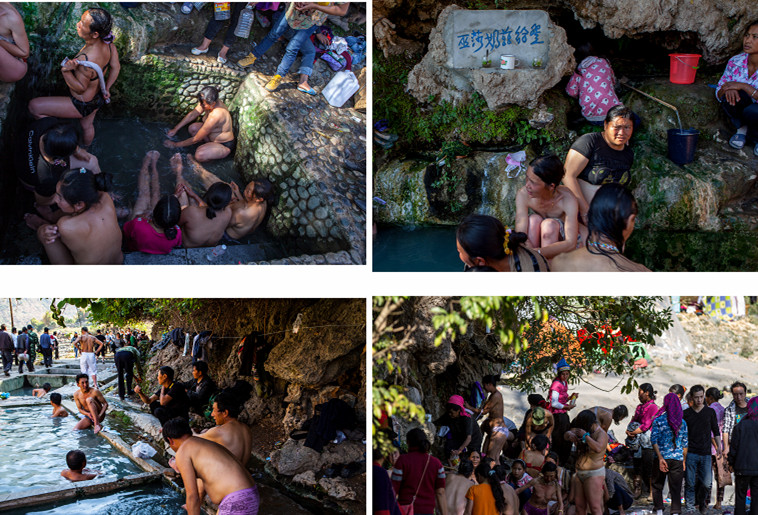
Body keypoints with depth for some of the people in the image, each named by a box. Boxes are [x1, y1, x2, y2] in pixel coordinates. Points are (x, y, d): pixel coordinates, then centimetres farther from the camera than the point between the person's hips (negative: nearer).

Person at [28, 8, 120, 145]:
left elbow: (80, 88, -25)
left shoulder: (86, 61, -42)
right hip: (98, 98, 8)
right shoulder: (108, 43, -20)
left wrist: (66, 71, -39)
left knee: (34, 106, 2)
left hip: (84, 105, -8)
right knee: (87, 126, 37)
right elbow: (116, 67, -2)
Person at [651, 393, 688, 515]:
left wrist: (660, 458, -14)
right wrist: (683, 460, 16)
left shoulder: (659, 420, -5)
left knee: (657, 486, 13)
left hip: (662, 457, -2)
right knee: (676, 488, 6)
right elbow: (685, 444, 9)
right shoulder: (682, 422, 5)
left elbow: (654, 440, -12)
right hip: (678, 459, 2)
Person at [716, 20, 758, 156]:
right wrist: (727, 88, -25)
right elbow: (719, 94, -1)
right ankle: (742, 129, -2)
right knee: (730, 95, -27)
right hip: (740, 112, 3)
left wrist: (744, 86, -32)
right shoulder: (735, 62, -6)